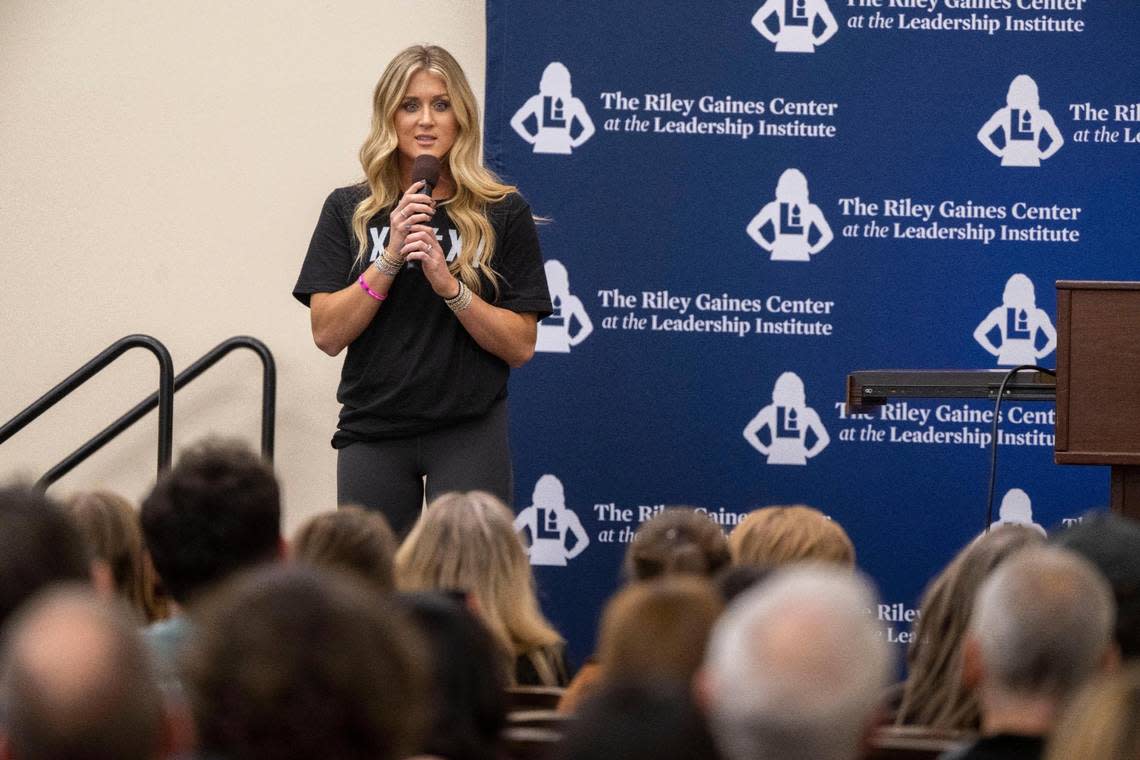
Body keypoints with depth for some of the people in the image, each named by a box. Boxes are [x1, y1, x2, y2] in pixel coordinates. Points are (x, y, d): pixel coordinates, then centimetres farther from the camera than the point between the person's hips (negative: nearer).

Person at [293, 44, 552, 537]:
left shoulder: (502, 213, 1)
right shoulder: (349, 210, 6)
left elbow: (520, 346, -2)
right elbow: (327, 334, -2)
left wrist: (448, 284, -16)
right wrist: (391, 257, -13)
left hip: (469, 435, -2)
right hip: (373, 433, 2)